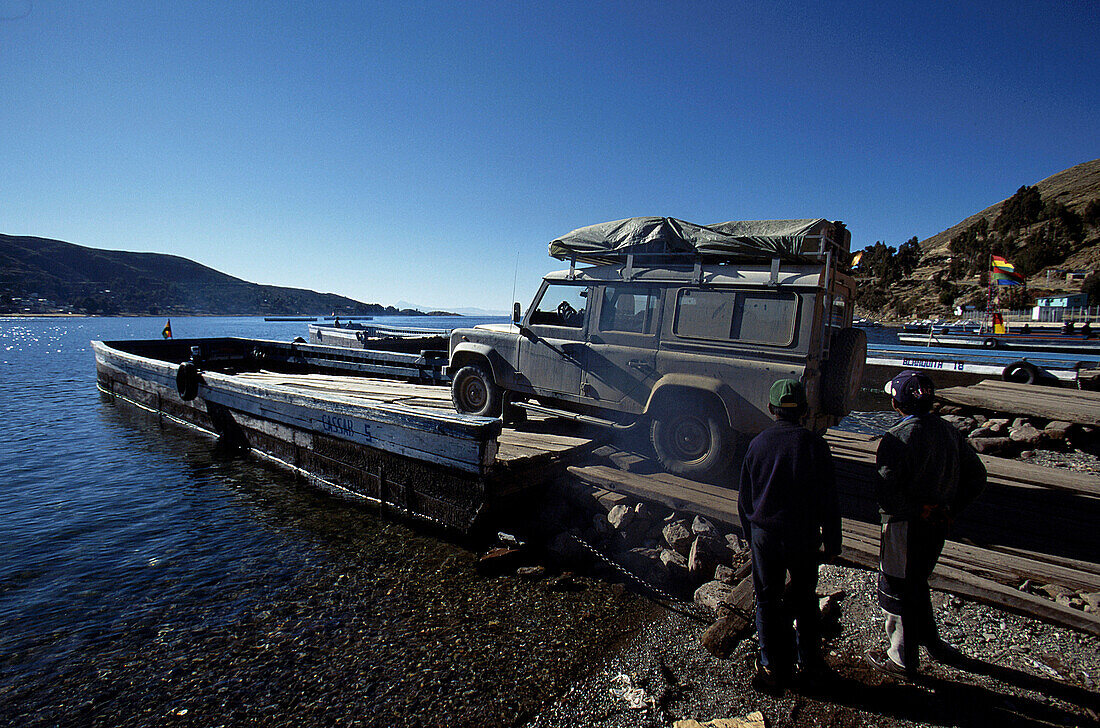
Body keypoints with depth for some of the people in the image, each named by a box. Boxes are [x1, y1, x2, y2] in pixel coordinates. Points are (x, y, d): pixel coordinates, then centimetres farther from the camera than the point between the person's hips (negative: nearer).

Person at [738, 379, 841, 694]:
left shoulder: (757, 444, -7)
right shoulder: (814, 444, -12)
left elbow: (744, 499, 2)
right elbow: (828, 500, -7)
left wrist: (750, 535, 15)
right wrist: (832, 542, 4)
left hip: (764, 535, 0)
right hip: (804, 537, 0)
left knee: (768, 601, 14)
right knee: (805, 601, 19)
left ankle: (773, 669, 26)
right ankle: (810, 665, 34)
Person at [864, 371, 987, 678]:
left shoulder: (898, 437, -22)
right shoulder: (949, 431, 2)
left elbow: (884, 491, -29)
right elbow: (976, 476, 11)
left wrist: (918, 510, -14)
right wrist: (949, 509, 9)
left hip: (905, 526, -7)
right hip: (938, 525, 8)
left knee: (896, 590, 9)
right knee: (916, 583, 26)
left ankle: (902, 658, 24)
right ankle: (932, 643, 41)